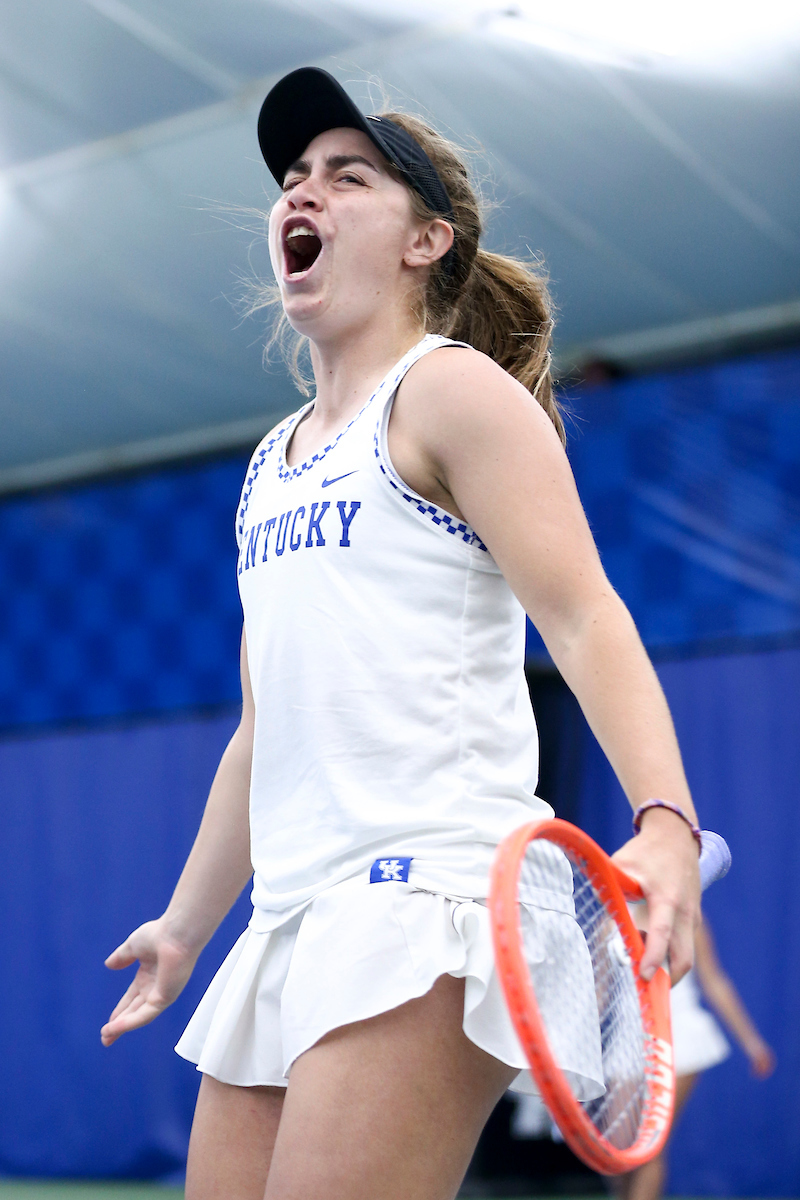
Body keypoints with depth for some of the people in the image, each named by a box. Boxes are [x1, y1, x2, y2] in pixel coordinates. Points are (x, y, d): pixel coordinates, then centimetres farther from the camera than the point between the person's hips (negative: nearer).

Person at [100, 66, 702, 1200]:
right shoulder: (273, 459, 23)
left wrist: (666, 822, -26)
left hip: (430, 885, -8)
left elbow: (584, 615, -11)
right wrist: (188, 923, 30)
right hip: (292, 916, 8)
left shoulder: (452, 388, 0)